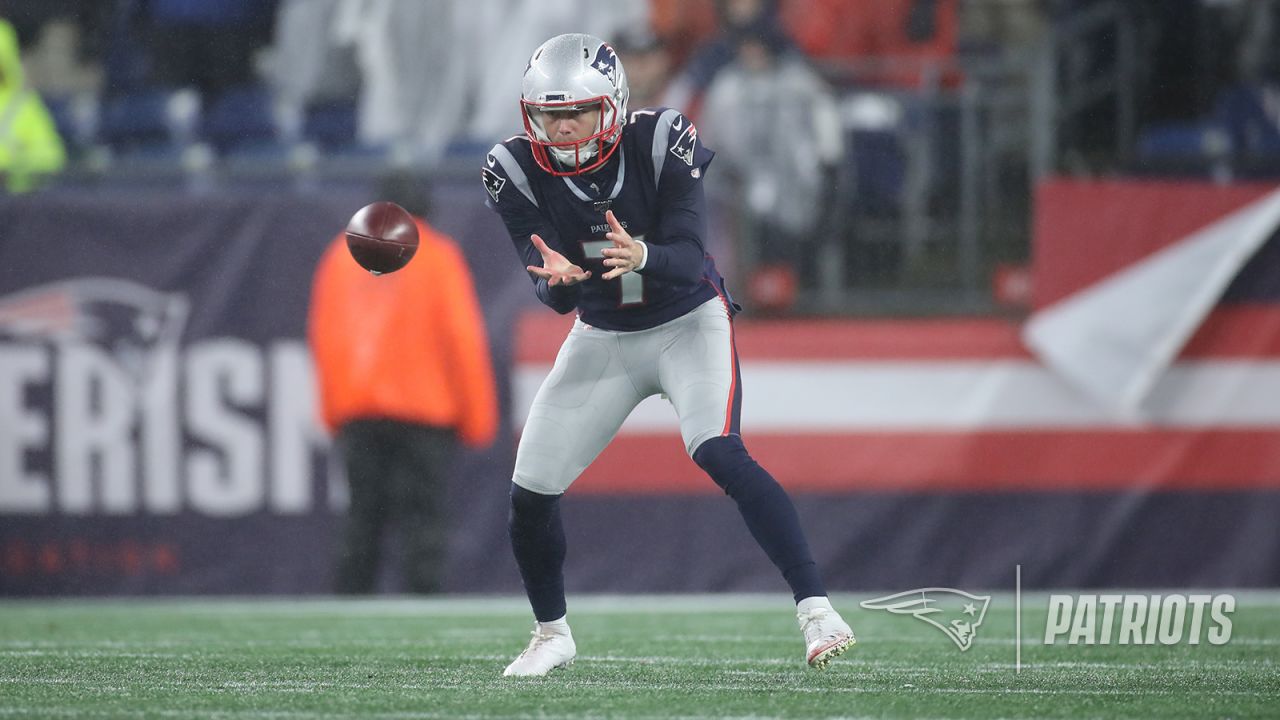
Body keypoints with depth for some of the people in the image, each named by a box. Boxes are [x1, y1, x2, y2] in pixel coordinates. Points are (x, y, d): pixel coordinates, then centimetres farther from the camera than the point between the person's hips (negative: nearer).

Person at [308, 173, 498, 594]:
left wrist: (333, 412, 18)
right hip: (424, 410, -4)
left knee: (363, 517, 8)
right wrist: (477, 417, -2)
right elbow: (463, 338, -5)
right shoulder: (437, 256, -1)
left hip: (356, 413, 4)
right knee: (421, 516, -6)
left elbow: (323, 338, 13)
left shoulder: (341, 255, 12)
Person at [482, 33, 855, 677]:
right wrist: (557, 280, -43)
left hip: (689, 322, -4)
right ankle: (552, 635, 26)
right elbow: (554, 297, -18)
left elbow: (690, 258, -27)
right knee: (530, 494, 1)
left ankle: (815, 608, -27)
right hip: (602, 335, 4)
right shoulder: (516, 172, -16)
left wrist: (641, 256, -49)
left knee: (719, 453, -28)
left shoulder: (660, 143, -23)